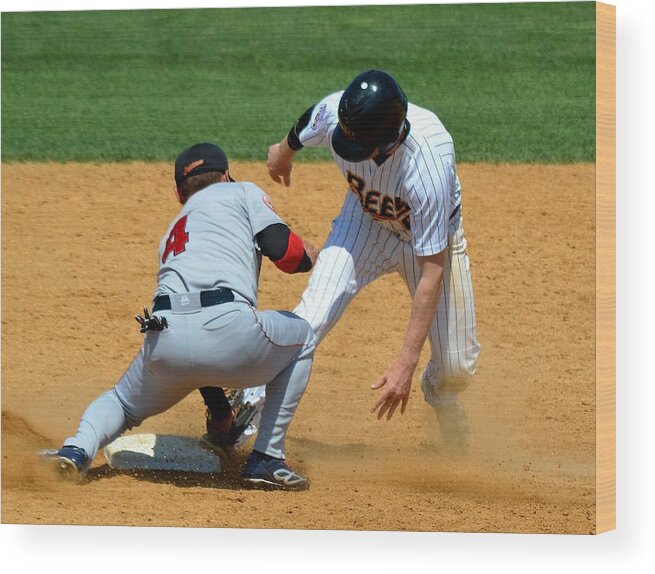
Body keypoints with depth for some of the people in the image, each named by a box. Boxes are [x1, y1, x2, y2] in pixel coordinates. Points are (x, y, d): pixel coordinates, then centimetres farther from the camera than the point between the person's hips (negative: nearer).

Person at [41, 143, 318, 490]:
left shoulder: (171, 236, 38)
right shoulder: (242, 192, 24)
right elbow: (283, 250, 7)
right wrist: (309, 256, 31)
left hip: (164, 344, 5)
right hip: (227, 331, -5)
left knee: (123, 402, 35)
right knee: (300, 335, 27)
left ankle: (78, 449, 1)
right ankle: (267, 458, 19)